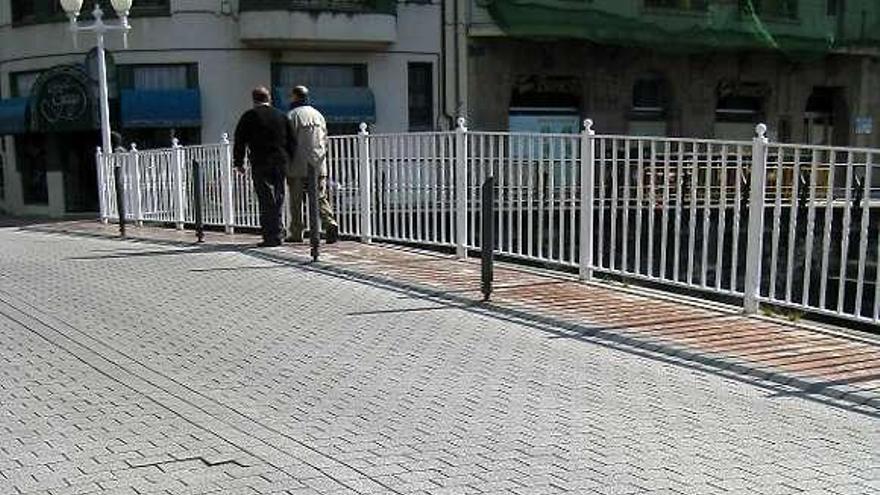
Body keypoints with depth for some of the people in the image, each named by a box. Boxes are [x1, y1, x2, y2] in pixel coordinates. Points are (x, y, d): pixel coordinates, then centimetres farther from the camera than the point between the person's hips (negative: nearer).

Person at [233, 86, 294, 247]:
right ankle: (276, 235, 15)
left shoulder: (249, 116, 0)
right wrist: (289, 160, 16)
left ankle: (270, 237, -5)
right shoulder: (281, 115, 11)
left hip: (260, 163, -4)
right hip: (281, 162, 4)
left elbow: (240, 141, -1)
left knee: (266, 200, -3)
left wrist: (238, 162, 6)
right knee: (278, 199, 11)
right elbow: (291, 141, 11)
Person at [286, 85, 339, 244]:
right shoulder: (318, 115, 13)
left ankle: (295, 234, 11)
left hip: (298, 167, -4)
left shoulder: (292, 115, -5)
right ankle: (331, 224, -16)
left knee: (296, 201, 6)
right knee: (320, 198, 5)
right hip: (319, 166, 5)